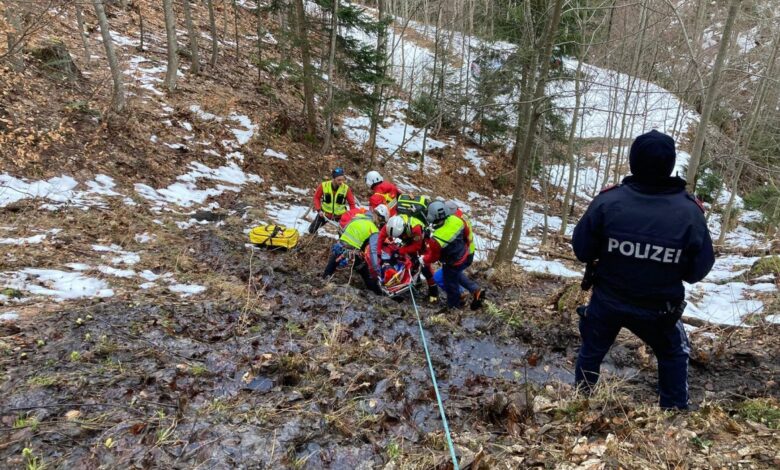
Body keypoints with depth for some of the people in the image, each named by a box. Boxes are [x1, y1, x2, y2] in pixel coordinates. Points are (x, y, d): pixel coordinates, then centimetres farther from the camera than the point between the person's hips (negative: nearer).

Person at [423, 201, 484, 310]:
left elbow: (433, 257, -17)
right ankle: (476, 291, 30)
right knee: (457, 274, 35)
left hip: (453, 264, -6)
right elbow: (467, 233, -2)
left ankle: (454, 303, 48)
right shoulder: (456, 220, -22)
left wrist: (424, 260, 5)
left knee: (450, 283, 23)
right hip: (467, 256, 6)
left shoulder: (436, 240, -37)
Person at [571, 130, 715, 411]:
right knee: (674, 356, 29)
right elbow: (699, 270, -8)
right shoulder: (690, 211, -19)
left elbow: (581, 250, -11)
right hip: (658, 309, 0)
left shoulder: (608, 201, -21)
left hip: (607, 300, 1)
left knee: (592, 351, 26)